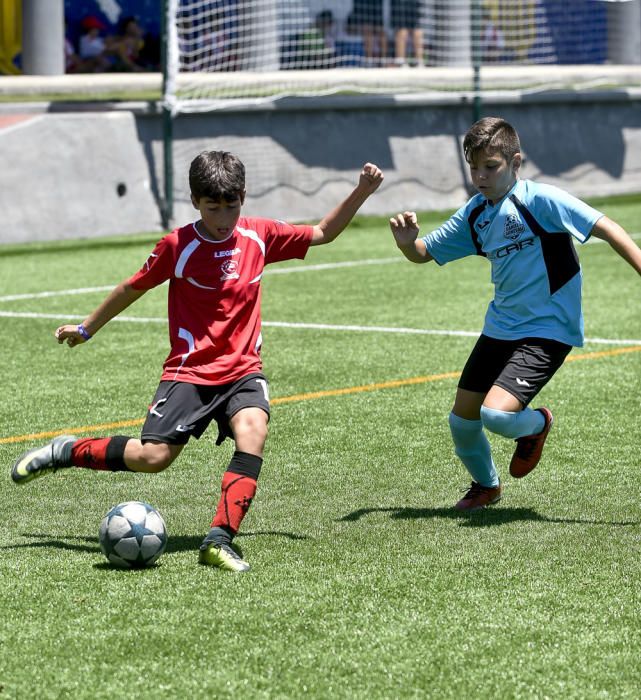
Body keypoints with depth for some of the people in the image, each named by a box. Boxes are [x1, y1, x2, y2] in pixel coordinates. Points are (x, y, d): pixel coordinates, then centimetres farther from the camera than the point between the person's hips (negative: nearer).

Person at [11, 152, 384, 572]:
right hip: (190, 371, -3)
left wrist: (362, 192, 3)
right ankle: (66, 451, 11)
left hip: (243, 370, 3)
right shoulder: (178, 245, -7)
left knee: (253, 430, -27)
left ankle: (219, 542, -28)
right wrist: (87, 329, 16)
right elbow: (133, 288, 6)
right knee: (153, 457, -14)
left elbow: (323, 234, 14)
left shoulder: (259, 235, 2)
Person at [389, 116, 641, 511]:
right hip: (500, 328, 7)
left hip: (547, 331, -7)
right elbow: (424, 253, 15)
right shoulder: (475, 215, 5)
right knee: (462, 418, 9)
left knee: (496, 414, -23)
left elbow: (606, 228, -19)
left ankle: (536, 425, 15)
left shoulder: (540, 200, -16)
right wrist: (407, 242, -9)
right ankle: (486, 485, 39)